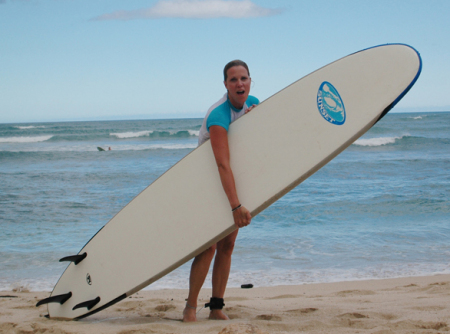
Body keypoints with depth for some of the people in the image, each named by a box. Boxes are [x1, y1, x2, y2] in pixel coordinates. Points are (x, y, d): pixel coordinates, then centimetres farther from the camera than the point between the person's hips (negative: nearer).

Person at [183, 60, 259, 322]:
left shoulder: (254, 104, -6)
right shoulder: (218, 116, -30)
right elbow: (223, 164, -39)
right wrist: (236, 205, -46)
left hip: (232, 182, 6)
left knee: (227, 245, 3)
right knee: (208, 245, -14)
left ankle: (217, 306, 9)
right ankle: (191, 307, -2)